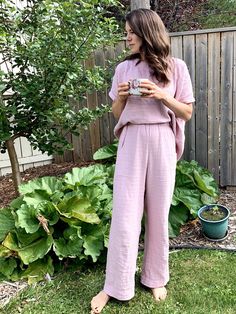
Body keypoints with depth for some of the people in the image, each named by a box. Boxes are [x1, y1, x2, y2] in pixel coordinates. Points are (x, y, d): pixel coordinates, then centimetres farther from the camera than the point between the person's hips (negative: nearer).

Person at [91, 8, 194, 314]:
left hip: (162, 143, -1)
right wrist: (122, 96, -6)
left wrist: (162, 96, -12)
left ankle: (155, 278, 27)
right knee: (124, 214, 0)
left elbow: (187, 113, 3)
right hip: (131, 143, 1)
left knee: (158, 213, 7)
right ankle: (115, 286, 13)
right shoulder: (124, 68, 8)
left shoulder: (175, 67, 3)